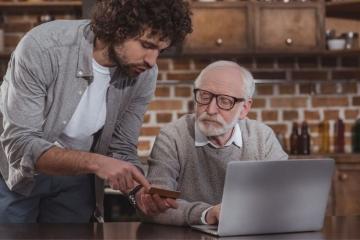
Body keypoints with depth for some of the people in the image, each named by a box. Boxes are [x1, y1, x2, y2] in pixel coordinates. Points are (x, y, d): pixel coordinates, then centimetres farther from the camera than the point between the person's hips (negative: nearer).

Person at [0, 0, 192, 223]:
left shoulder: (144, 74, -18)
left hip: (76, 176, 3)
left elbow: (122, 150, -9)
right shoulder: (42, 48, -31)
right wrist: (93, 162, -45)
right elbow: (19, 145, -33)